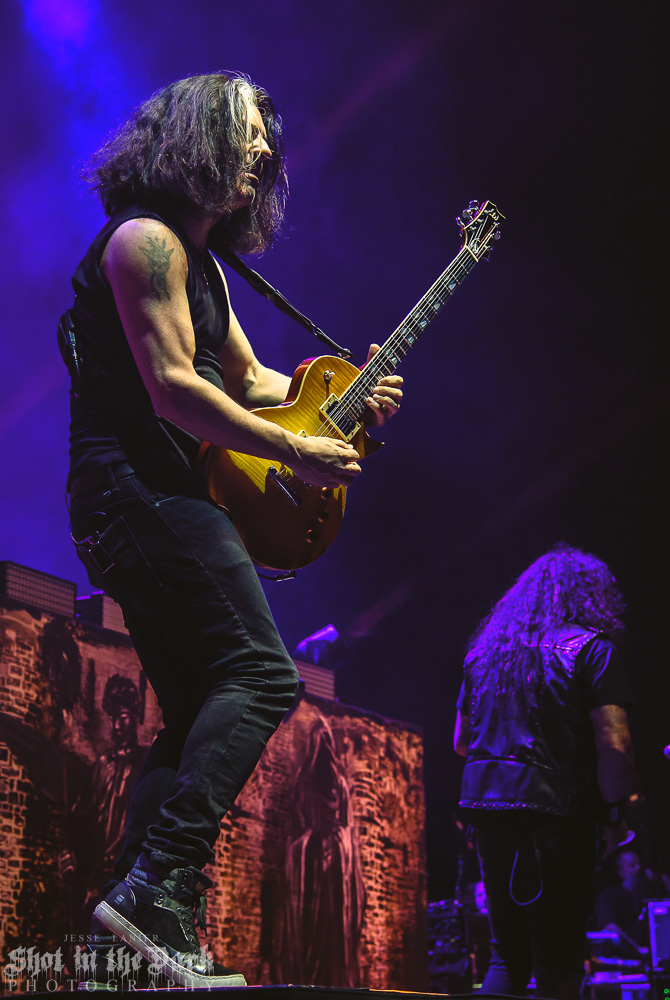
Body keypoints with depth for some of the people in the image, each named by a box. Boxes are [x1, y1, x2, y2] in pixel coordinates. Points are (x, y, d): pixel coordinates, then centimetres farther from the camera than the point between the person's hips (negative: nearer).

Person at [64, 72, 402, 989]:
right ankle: (159, 890, -21)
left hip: (156, 503, 11)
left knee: (197, 714, 7)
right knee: (262, 675, -19)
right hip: (136, 490, -10)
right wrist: (296, 452, -14)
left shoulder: (200, 258, 25)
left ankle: (150, 929, 8)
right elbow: (172, 389, -17)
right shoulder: (145, 239, -7)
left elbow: (249, 380, 25)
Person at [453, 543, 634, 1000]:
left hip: (486, 807, 6)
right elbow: (614, 747, -13)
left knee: (506, 955, 16)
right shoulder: (590, 647, -4)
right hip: (555, 811, -6)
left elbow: (461, 742, 21)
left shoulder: (485, 650, 15)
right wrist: (607, 803, 2)